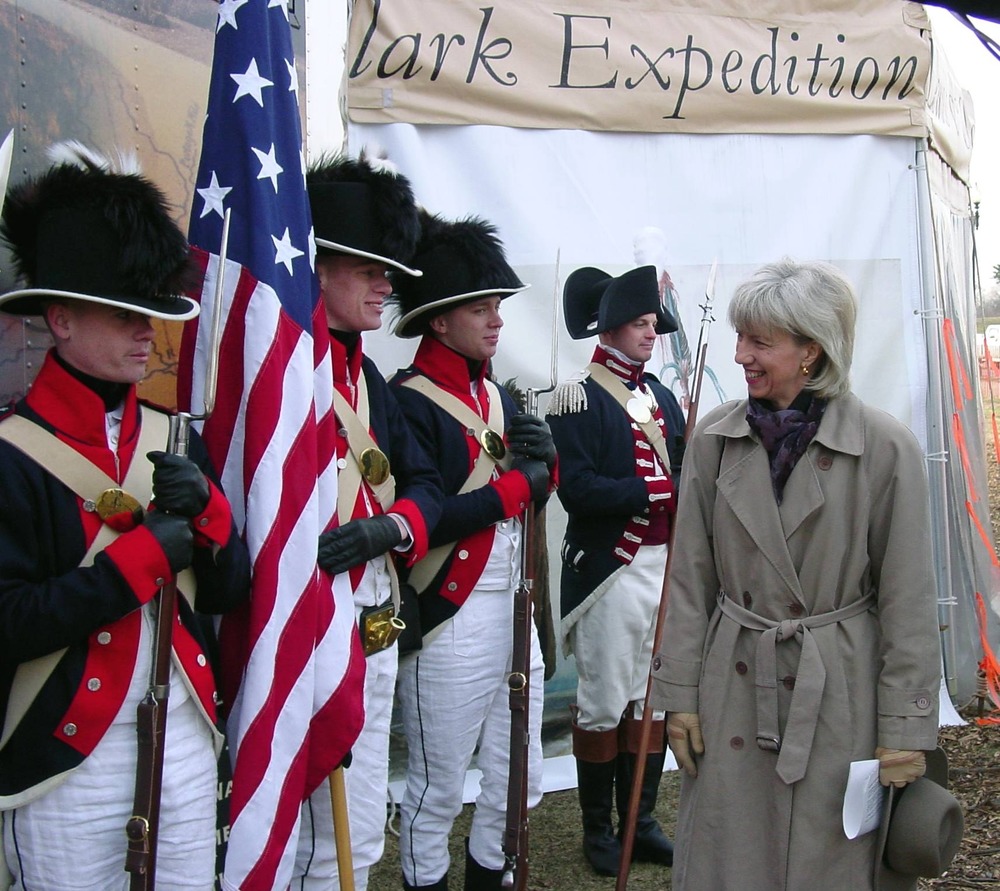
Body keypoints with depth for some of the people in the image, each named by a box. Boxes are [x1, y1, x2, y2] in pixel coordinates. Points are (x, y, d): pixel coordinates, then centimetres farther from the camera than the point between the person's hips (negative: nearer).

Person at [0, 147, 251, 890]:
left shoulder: (175, 437, 5)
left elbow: (229, 593, 6)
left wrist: (206, 507, -11)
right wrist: (144, 555, -20)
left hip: (187, 741, 5)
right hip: (69, 756, -5)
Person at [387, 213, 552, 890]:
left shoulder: (495, 394, 12)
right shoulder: (410, 402, -13)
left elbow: (531, 487, 12)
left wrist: (542, 459, -9)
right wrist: (516, 487, -14)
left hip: (513, 605, 8)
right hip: (452, 618, -8)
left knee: (520, 782, 18)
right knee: (439, 789, 8)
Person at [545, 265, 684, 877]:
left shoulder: (660, 395, 14)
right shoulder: (578, 399, -9)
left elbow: (681, 469, 15)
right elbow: (577, 488, -19)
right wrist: (657, 491, -20)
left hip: (666, 564, 7)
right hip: (610, 570, -7)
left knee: (653, 699, 13)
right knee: (604, 703, 4)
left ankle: (641, 821, 27)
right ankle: (598, 828, 20)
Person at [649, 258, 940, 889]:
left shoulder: (886, 447, -11)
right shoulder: (715, 438, -2)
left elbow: (909, 599, -7)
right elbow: (690, 577, 3)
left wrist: (906, 729, -6)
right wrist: (680, 691, 2)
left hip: (839, 692, -2)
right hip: (733, 685, 3)